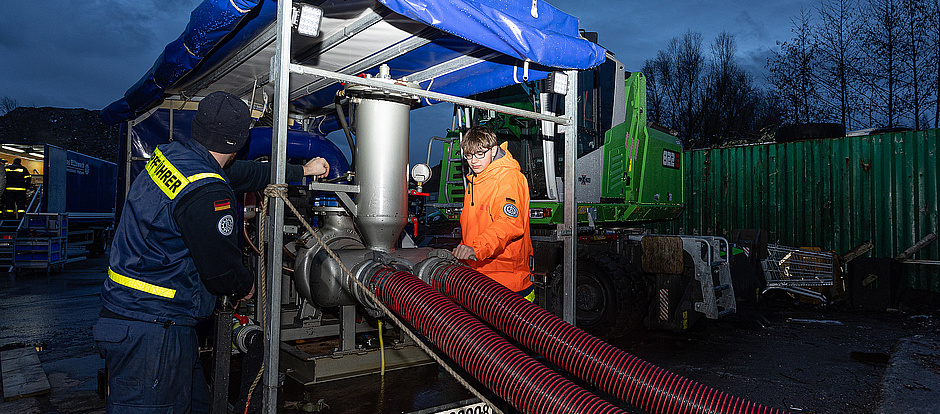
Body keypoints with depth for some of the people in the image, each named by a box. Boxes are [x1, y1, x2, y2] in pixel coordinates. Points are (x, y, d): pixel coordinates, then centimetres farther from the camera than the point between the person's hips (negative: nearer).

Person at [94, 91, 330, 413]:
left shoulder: (171, 156, 6)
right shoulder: (205, 192, -25)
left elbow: (242, 174, 18)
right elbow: (221, 269, -18)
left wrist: (301, 170, 28)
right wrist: (247, 284, 6)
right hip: (152, 335, -10)